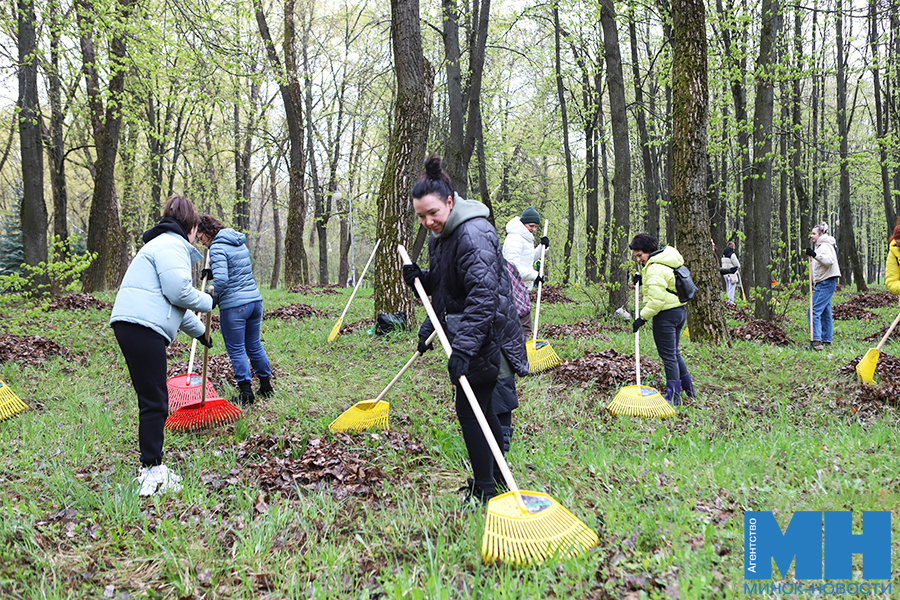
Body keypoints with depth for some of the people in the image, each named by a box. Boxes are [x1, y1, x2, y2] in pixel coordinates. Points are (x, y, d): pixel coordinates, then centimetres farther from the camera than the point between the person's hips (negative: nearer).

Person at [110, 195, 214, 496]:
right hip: (143, 327, -11)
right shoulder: (172, 246, -5)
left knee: (152, 400, 14)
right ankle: (153, 472, -5)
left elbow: (172, 302, 35)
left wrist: (200, 332, 43)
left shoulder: (165, 244, 28)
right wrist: (209, 302, 1)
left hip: (132, 325, 11)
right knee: (154, 401, -8)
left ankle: (150, 468, 22)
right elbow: (179, 291, -18)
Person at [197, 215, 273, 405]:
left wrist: (214, 299, -9)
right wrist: (213, 272, 21)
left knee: (236, 350, 4)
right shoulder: (240, 243, 15)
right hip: (255, 299, 8)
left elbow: (221, 279, -24)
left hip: (234, 305, -8)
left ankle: (246, 393, 8)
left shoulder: (217, 247, -12)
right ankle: (266, 387, 25)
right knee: (254, 345, 18)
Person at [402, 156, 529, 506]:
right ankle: (499, 475, 32)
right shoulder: (440, 236, 10)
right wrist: (419, 278, -1)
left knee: (470, 409, -5)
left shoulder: (473, 234, -21)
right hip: (465, 335, 10)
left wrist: (463, 348, -33)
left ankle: (484, 491, 7)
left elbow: (483, 297, -29)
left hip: (485, 339, -10)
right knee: (481, 408, 17)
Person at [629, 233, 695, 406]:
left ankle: (672, 396, 1)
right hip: (680, 311, 10)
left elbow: (656, 299, -25)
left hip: (666, 315, -10)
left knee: (668, 356, -3)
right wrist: (641, 277, 9)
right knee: (674, 353, 21)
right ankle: (688, 388, 28)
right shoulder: (665, 261, 12)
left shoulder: (655, 269, -20)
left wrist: (643, 317, -19)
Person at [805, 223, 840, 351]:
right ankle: (827, 340, 19)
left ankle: (816, 341, -22)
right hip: (823, 284, 11)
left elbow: (829, 260, -30)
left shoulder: (825, 246, -12)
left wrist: (815, 255, -40)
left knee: (814, 311, -16)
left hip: (825, 284, -11)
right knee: (825, 313, 14)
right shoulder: (821, 246, 21)